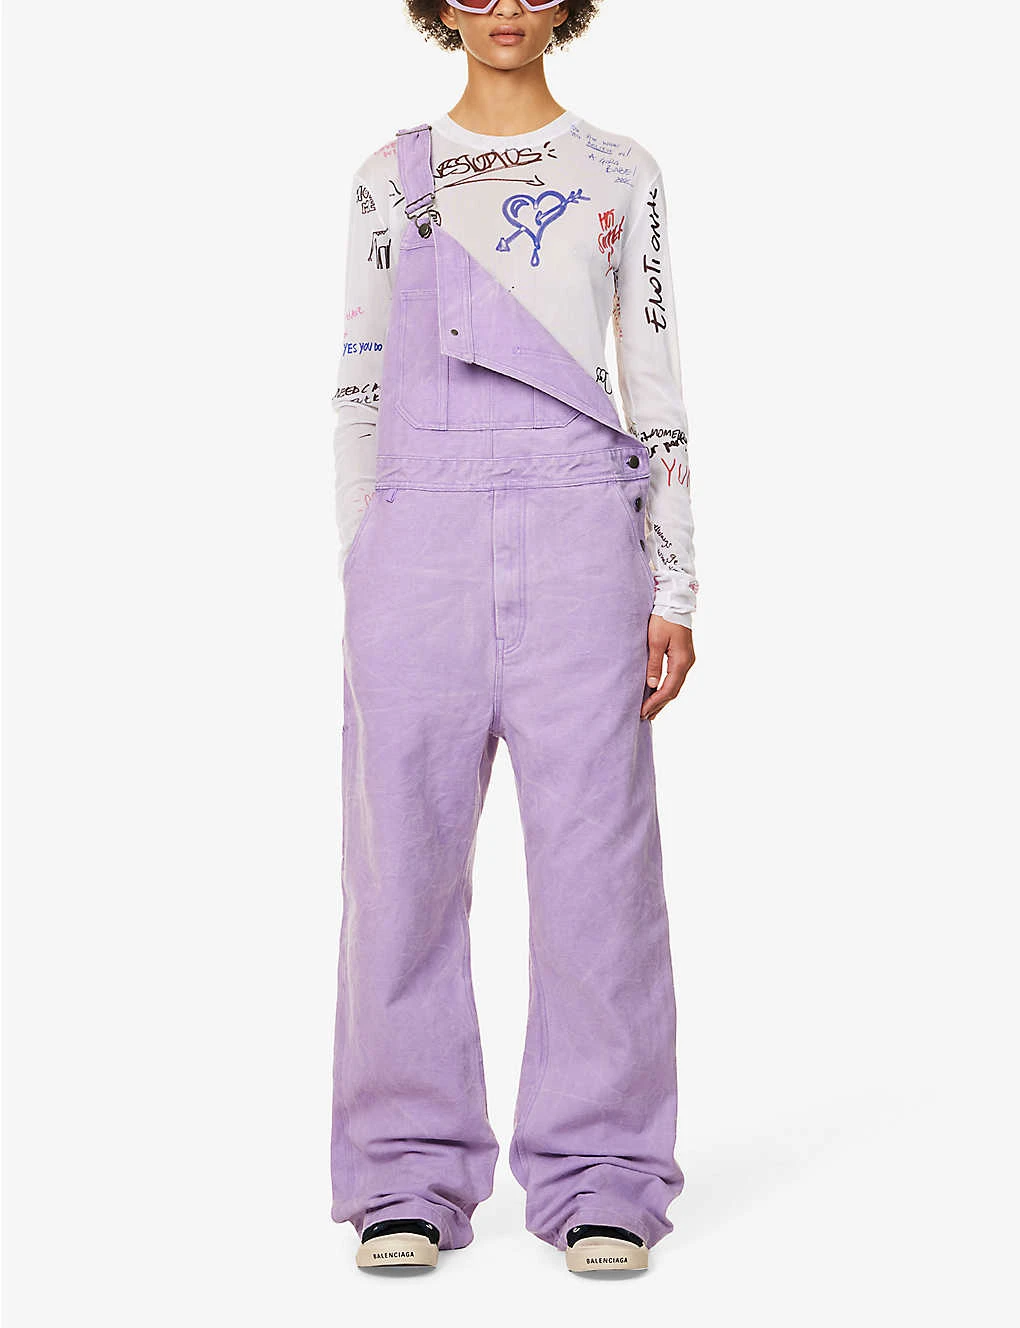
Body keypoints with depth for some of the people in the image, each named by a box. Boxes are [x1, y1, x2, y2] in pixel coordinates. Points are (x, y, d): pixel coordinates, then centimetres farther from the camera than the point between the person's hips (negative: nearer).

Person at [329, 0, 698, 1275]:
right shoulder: (390, 176, 14)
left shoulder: (620, 174, 12)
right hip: (420, 536, 1)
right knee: (405, 853, 0)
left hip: (578, 534, -1)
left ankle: (598, 1179, 9)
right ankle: (410, 1175, 11)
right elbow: (360, 389, 13)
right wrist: (357, 583, 6)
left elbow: (656, 391, 10)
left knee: (595, 853, -2)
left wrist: (674, 588, 2)